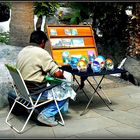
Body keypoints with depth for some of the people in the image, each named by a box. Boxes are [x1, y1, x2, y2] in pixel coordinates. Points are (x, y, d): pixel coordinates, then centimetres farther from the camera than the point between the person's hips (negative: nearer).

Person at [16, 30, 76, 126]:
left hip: (23, 89, 9)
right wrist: (62, 75, 5)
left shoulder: (22, 51, 8)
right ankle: (46, 115, 1)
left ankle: (42, 110, 21)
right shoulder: (42, 52, -17)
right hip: (35, 92, -9)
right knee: (67, 91, 6)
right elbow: (57, 74, -18)